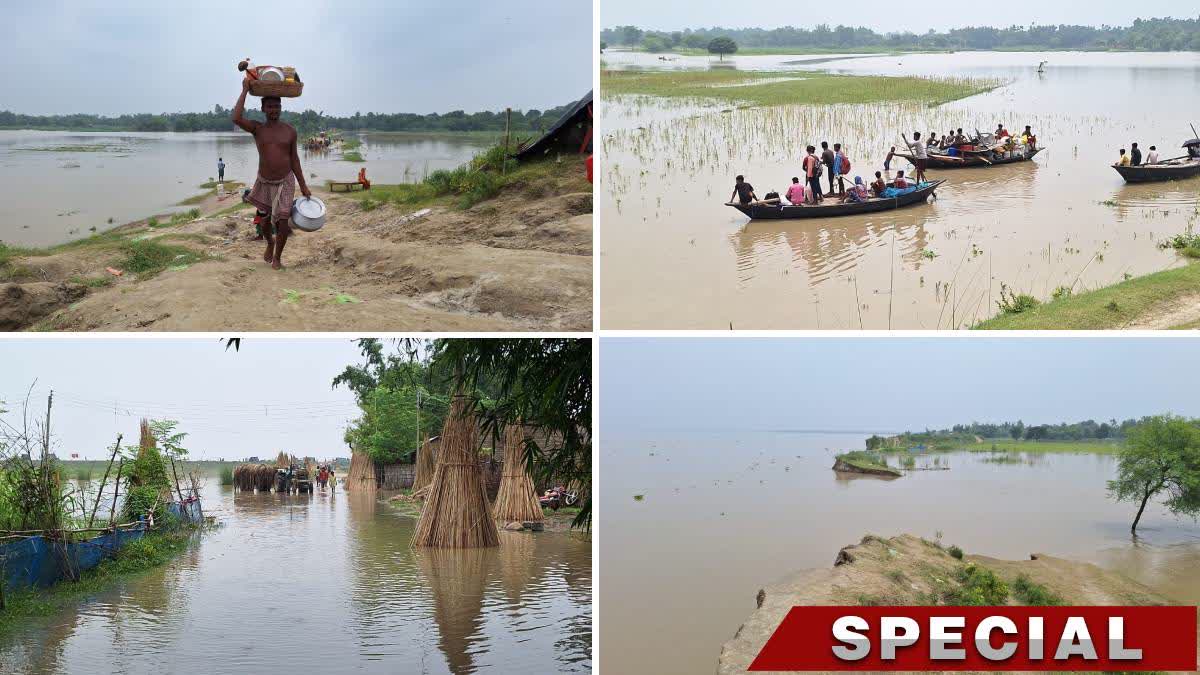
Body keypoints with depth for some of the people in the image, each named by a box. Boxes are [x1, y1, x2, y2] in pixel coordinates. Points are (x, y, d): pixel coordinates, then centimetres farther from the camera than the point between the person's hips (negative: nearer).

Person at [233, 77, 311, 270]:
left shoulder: (289, 131, -1)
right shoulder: (257, 128, -4)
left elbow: (294, 159, 5)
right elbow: (237, 118, -24)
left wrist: (303, 186, 4)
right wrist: (245, 91, -19)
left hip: (285, 182, -1)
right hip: (264, 182, 1)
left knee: (282, 222, -7)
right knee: (265, 220, 12)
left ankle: (277, 257, 16)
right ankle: (270, 243, 46)